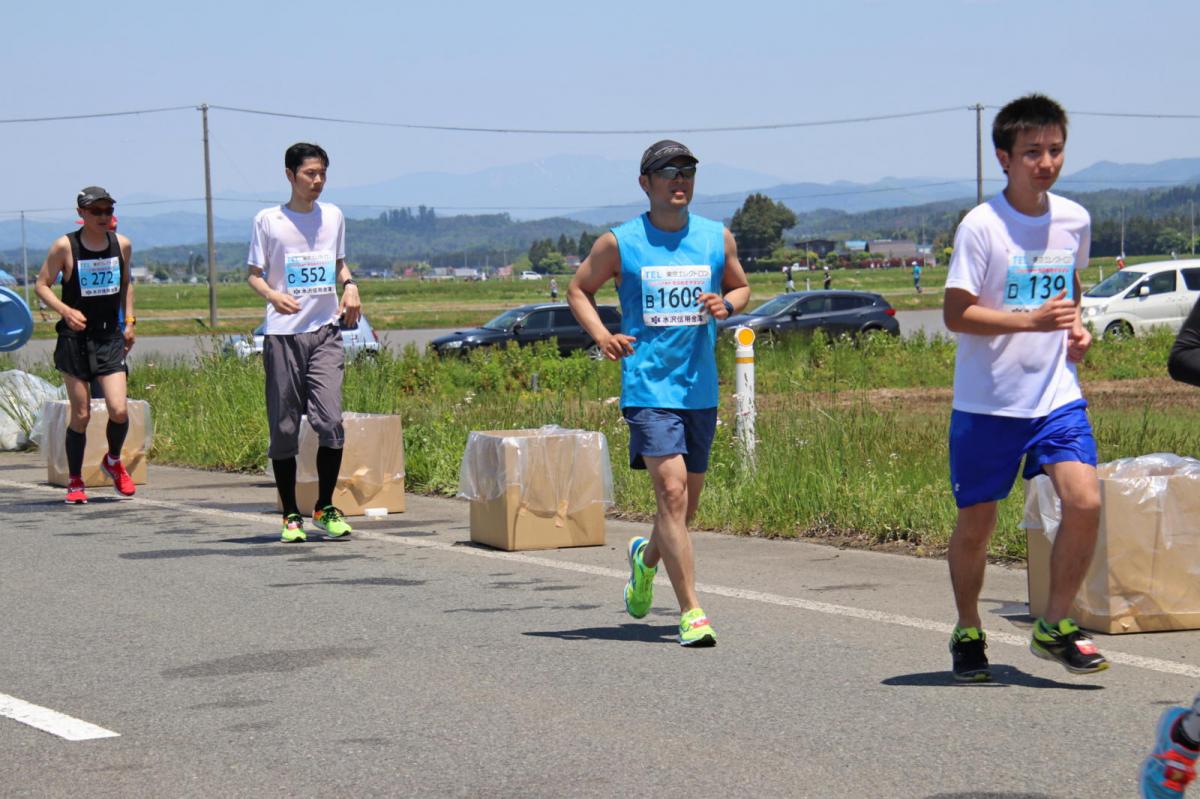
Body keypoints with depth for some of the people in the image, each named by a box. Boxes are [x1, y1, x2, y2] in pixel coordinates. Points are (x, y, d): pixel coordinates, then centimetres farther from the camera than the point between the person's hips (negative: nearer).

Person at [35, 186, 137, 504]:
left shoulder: (122, 245, 5)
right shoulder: (65, 246, -7)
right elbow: (42, 284, -2)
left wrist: (129, 322, 12)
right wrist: (66, 311, -18)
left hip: (111, 338, 2)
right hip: (75, 338, -2)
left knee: (119, 410, -10)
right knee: (81, 414, -1)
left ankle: (113, 461, 20)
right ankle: (75, 481, 16)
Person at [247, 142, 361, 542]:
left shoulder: (333, 217, 11)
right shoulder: (268, 220, 1)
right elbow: (253, 275, 4)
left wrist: (350, 286, 3)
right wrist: (273, 295, -17)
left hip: (325, 330, 2)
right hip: (282, 333, -2)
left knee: (330, 419, -11)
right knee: (284, 426, 1)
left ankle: (326, 508, 2)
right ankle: (290, 514, 10)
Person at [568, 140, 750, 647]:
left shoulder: (717, 238, 7)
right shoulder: (619, 243, -1)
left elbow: (741, 287, 20)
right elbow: (578, 290, 11)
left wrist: (726, 305, -4)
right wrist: (601, 336, -6)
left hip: (701, 389, 4)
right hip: (647, 386, -4)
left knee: (687, 503, 13)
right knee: (671, 491, -16)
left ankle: (646, 558, 45)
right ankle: (690, 611, -14)